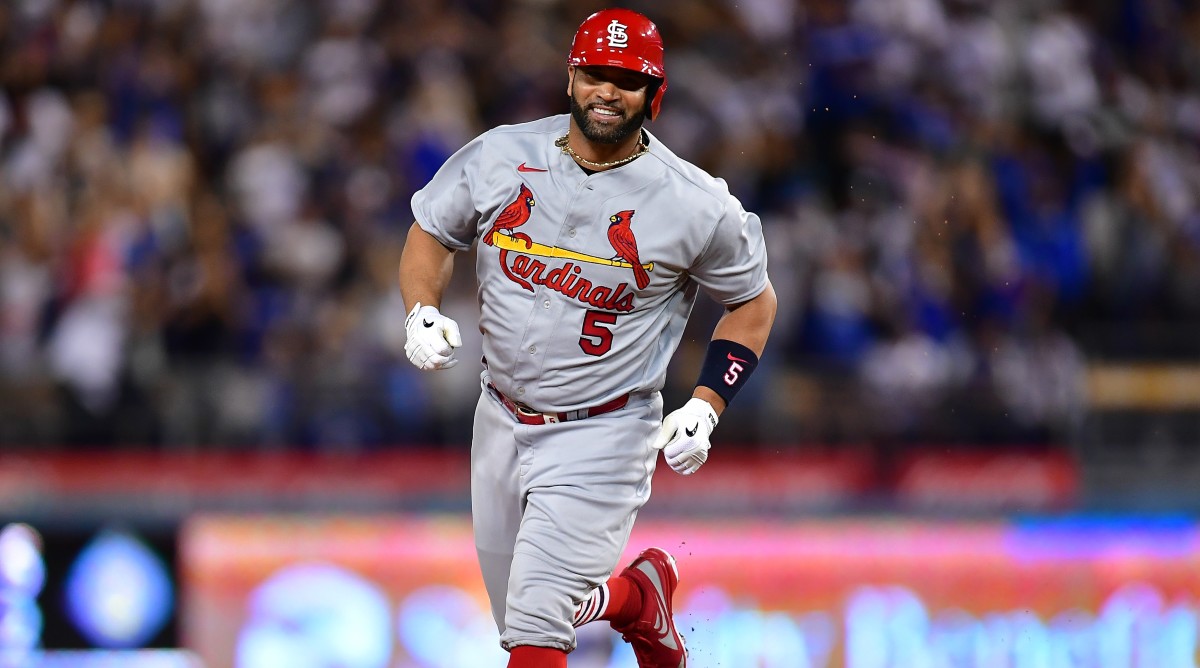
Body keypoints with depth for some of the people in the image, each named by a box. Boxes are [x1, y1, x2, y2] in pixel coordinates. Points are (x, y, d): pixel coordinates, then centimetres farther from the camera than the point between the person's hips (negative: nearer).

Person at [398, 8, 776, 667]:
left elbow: (753, 300, 2)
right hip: (501, 421, 5)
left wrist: (706, 405, -8)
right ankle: (641, 595, 45)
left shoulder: (696, 205, -12)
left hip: (603, 435, -5)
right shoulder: (498, 156, -5)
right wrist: (422, 313, -10)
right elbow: (431, 233, 9)